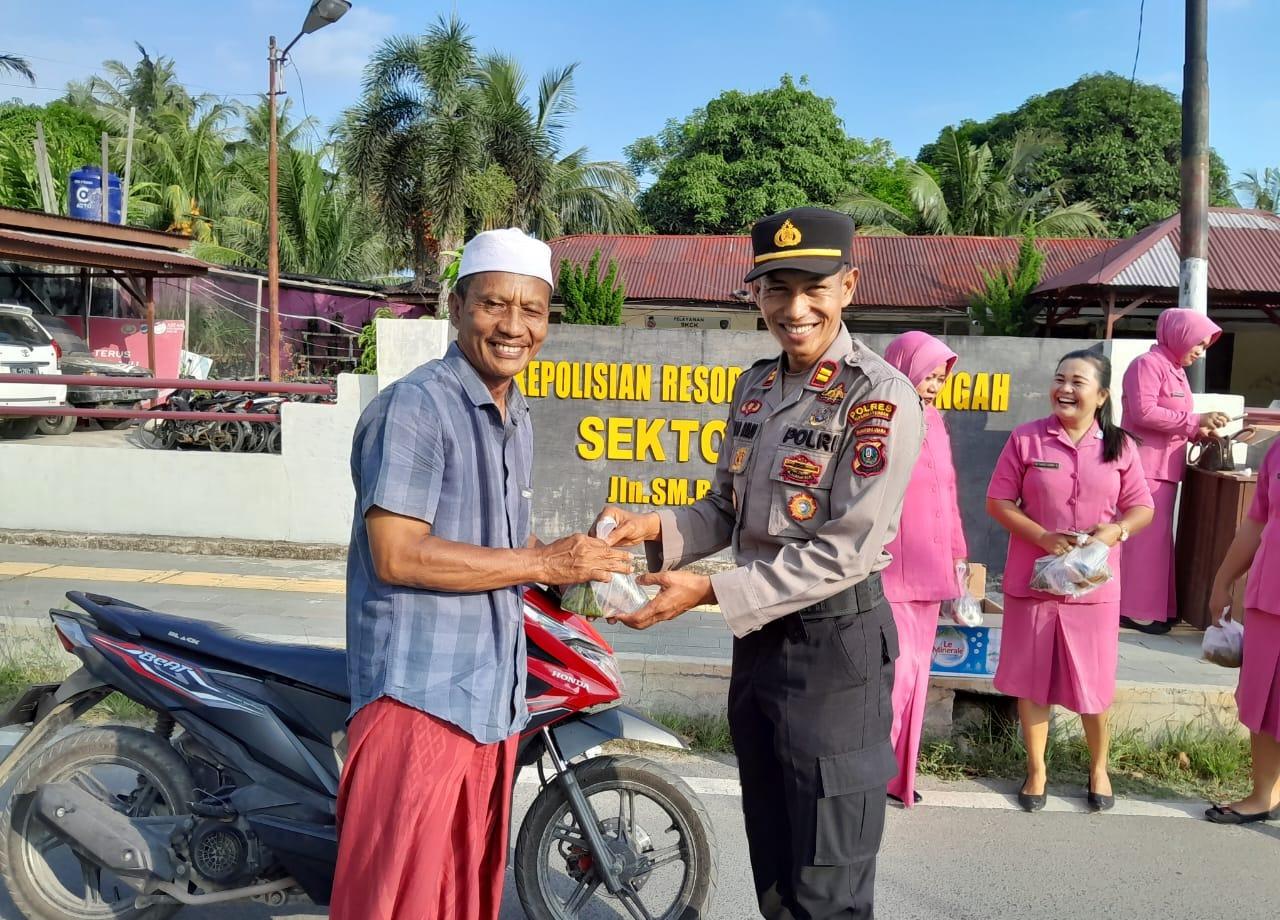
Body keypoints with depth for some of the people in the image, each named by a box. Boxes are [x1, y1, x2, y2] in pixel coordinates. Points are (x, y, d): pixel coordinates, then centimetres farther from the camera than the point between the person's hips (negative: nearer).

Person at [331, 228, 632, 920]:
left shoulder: (517, 418, 15)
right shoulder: (413, 408, -14)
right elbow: (397, 555, -22)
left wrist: (574, 561, 5)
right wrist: (543, 563, -19)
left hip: (494, 695, 9)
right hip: (419, 693, -8)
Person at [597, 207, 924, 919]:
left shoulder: (881, 397, -16)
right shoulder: (756, 386, 8)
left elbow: (846, 551, -20)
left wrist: (711, 592, -22)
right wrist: (661, 529, -7)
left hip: (835, 641, -7)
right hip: (758, 636, 7)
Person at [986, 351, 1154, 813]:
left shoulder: (1120, 446, 1)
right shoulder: (1026, 439, -5)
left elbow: (1143, 508, 6)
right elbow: (998, 501, -4)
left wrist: (1117, 530, -16)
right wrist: (1043, 537, -18)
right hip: (1032, 579, -1)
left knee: (1093, 681, 11)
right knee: (1031, 678, 9)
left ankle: (1098, 768, 35)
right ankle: (1036, 770, 27)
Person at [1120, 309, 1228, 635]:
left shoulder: (1176, 370, 19)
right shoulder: (1148, 364, -10)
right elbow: (1143, 412, -22)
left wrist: (1199, 432, 4)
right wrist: (1195, 420, -19)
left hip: (1164, 468, 10)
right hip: (1145, 467, -10)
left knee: (1158, 536, 12)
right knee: (1145, 536, -7)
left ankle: (1153, 607, 18)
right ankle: (1137, 610, -2)